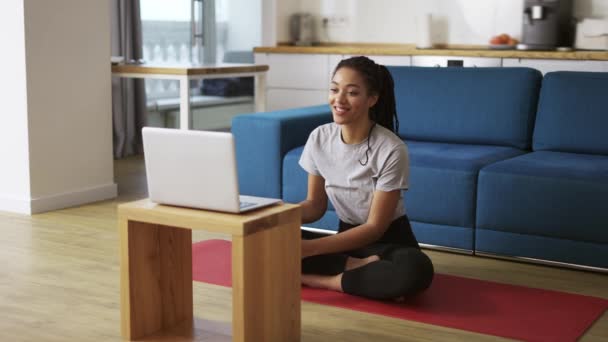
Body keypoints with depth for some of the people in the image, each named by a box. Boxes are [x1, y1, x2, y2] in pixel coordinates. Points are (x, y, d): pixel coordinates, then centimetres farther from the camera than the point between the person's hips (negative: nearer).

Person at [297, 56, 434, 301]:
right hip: (346, 238, 4)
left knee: (416, 269, -39)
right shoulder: (319, 138, -5)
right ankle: (358, 267, -16)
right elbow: (316, 205, 4)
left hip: (388, 242, -4)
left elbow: (375, 227, -17)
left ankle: (321, 279, -21)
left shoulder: (391, 150, -20)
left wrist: (310, 248, -26)